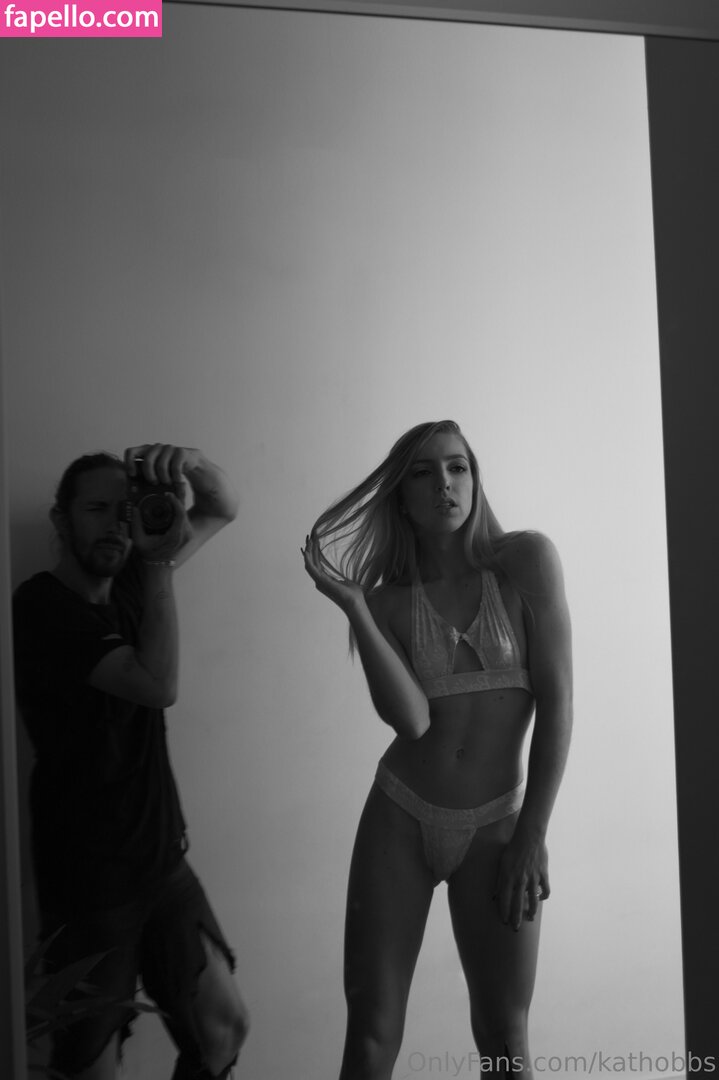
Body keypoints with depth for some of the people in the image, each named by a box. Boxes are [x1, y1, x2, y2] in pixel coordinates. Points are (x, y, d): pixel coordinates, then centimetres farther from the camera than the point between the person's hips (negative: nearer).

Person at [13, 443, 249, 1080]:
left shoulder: (127, 582, 4)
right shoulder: (42, 605, -16)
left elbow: (224, 508, 9)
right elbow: (159, 685, -27)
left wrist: (189, 465, -12)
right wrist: (160, 563, -25)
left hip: (164, 859, 6)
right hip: (88, 880, -6)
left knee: (223, 1027, 9)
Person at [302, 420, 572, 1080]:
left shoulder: (526, 560, -7)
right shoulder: (386, 598, -1)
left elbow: (557, 703, -8)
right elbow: (411, 719, -15)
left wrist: (532, 836, -9)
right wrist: (353, 607, -19)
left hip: (496, 826, -1)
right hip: (399, 817, 2)